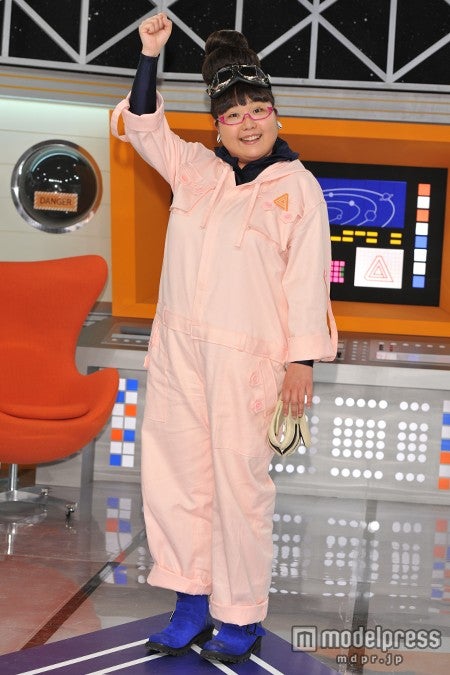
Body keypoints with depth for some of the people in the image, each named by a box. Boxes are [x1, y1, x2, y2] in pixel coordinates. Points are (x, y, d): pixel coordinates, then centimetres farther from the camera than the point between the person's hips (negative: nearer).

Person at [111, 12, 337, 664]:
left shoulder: (299, 187, -1)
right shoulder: (197, 170, 12)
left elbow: (307, 278, -4)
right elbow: (145, 127, 15)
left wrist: (302, 361, -8)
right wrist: (150, 54, 3)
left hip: (247, 354, -5)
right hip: (178, 347, 5)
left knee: (240, 481, -2)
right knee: (173, 471, 7)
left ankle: (242, 619, 11)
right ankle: (192, 603, 21)